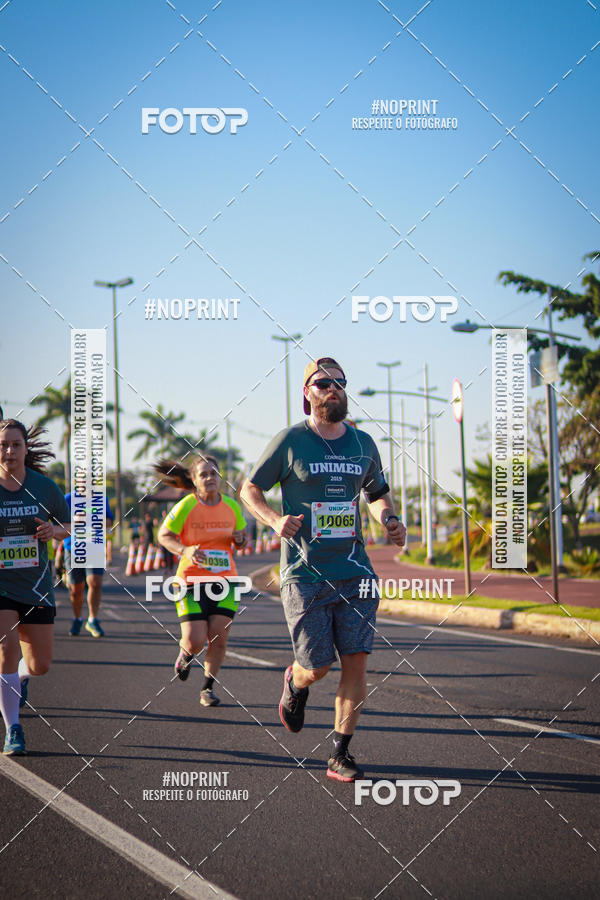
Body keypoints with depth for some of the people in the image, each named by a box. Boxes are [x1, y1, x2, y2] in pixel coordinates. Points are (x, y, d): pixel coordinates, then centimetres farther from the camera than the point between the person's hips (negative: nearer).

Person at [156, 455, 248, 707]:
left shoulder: (231, 506, 3)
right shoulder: (186, 506, -9)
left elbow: (241, 536, 17)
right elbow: (164, 535, -3)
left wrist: (239, 539, -7)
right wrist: (185, 550, -20)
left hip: (224, 579, 3)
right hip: (191, 580, -3)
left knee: (219, 638, -5)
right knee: (195, 642, -9)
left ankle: (208, 688, 15)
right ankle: (185, 654, 29)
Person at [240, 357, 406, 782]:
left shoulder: (363, 443, 10)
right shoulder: (290, 441, -2)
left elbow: (378, 492, 26)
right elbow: (250, 488, 5)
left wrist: (390, 519, 4)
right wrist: (276, 520, -14)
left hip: (355, 572, 3)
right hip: (305, 575, -3)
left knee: (356, 661, -5)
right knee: (317, 667, -2)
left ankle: (340, 755, 6)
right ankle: (296, 683, 36)